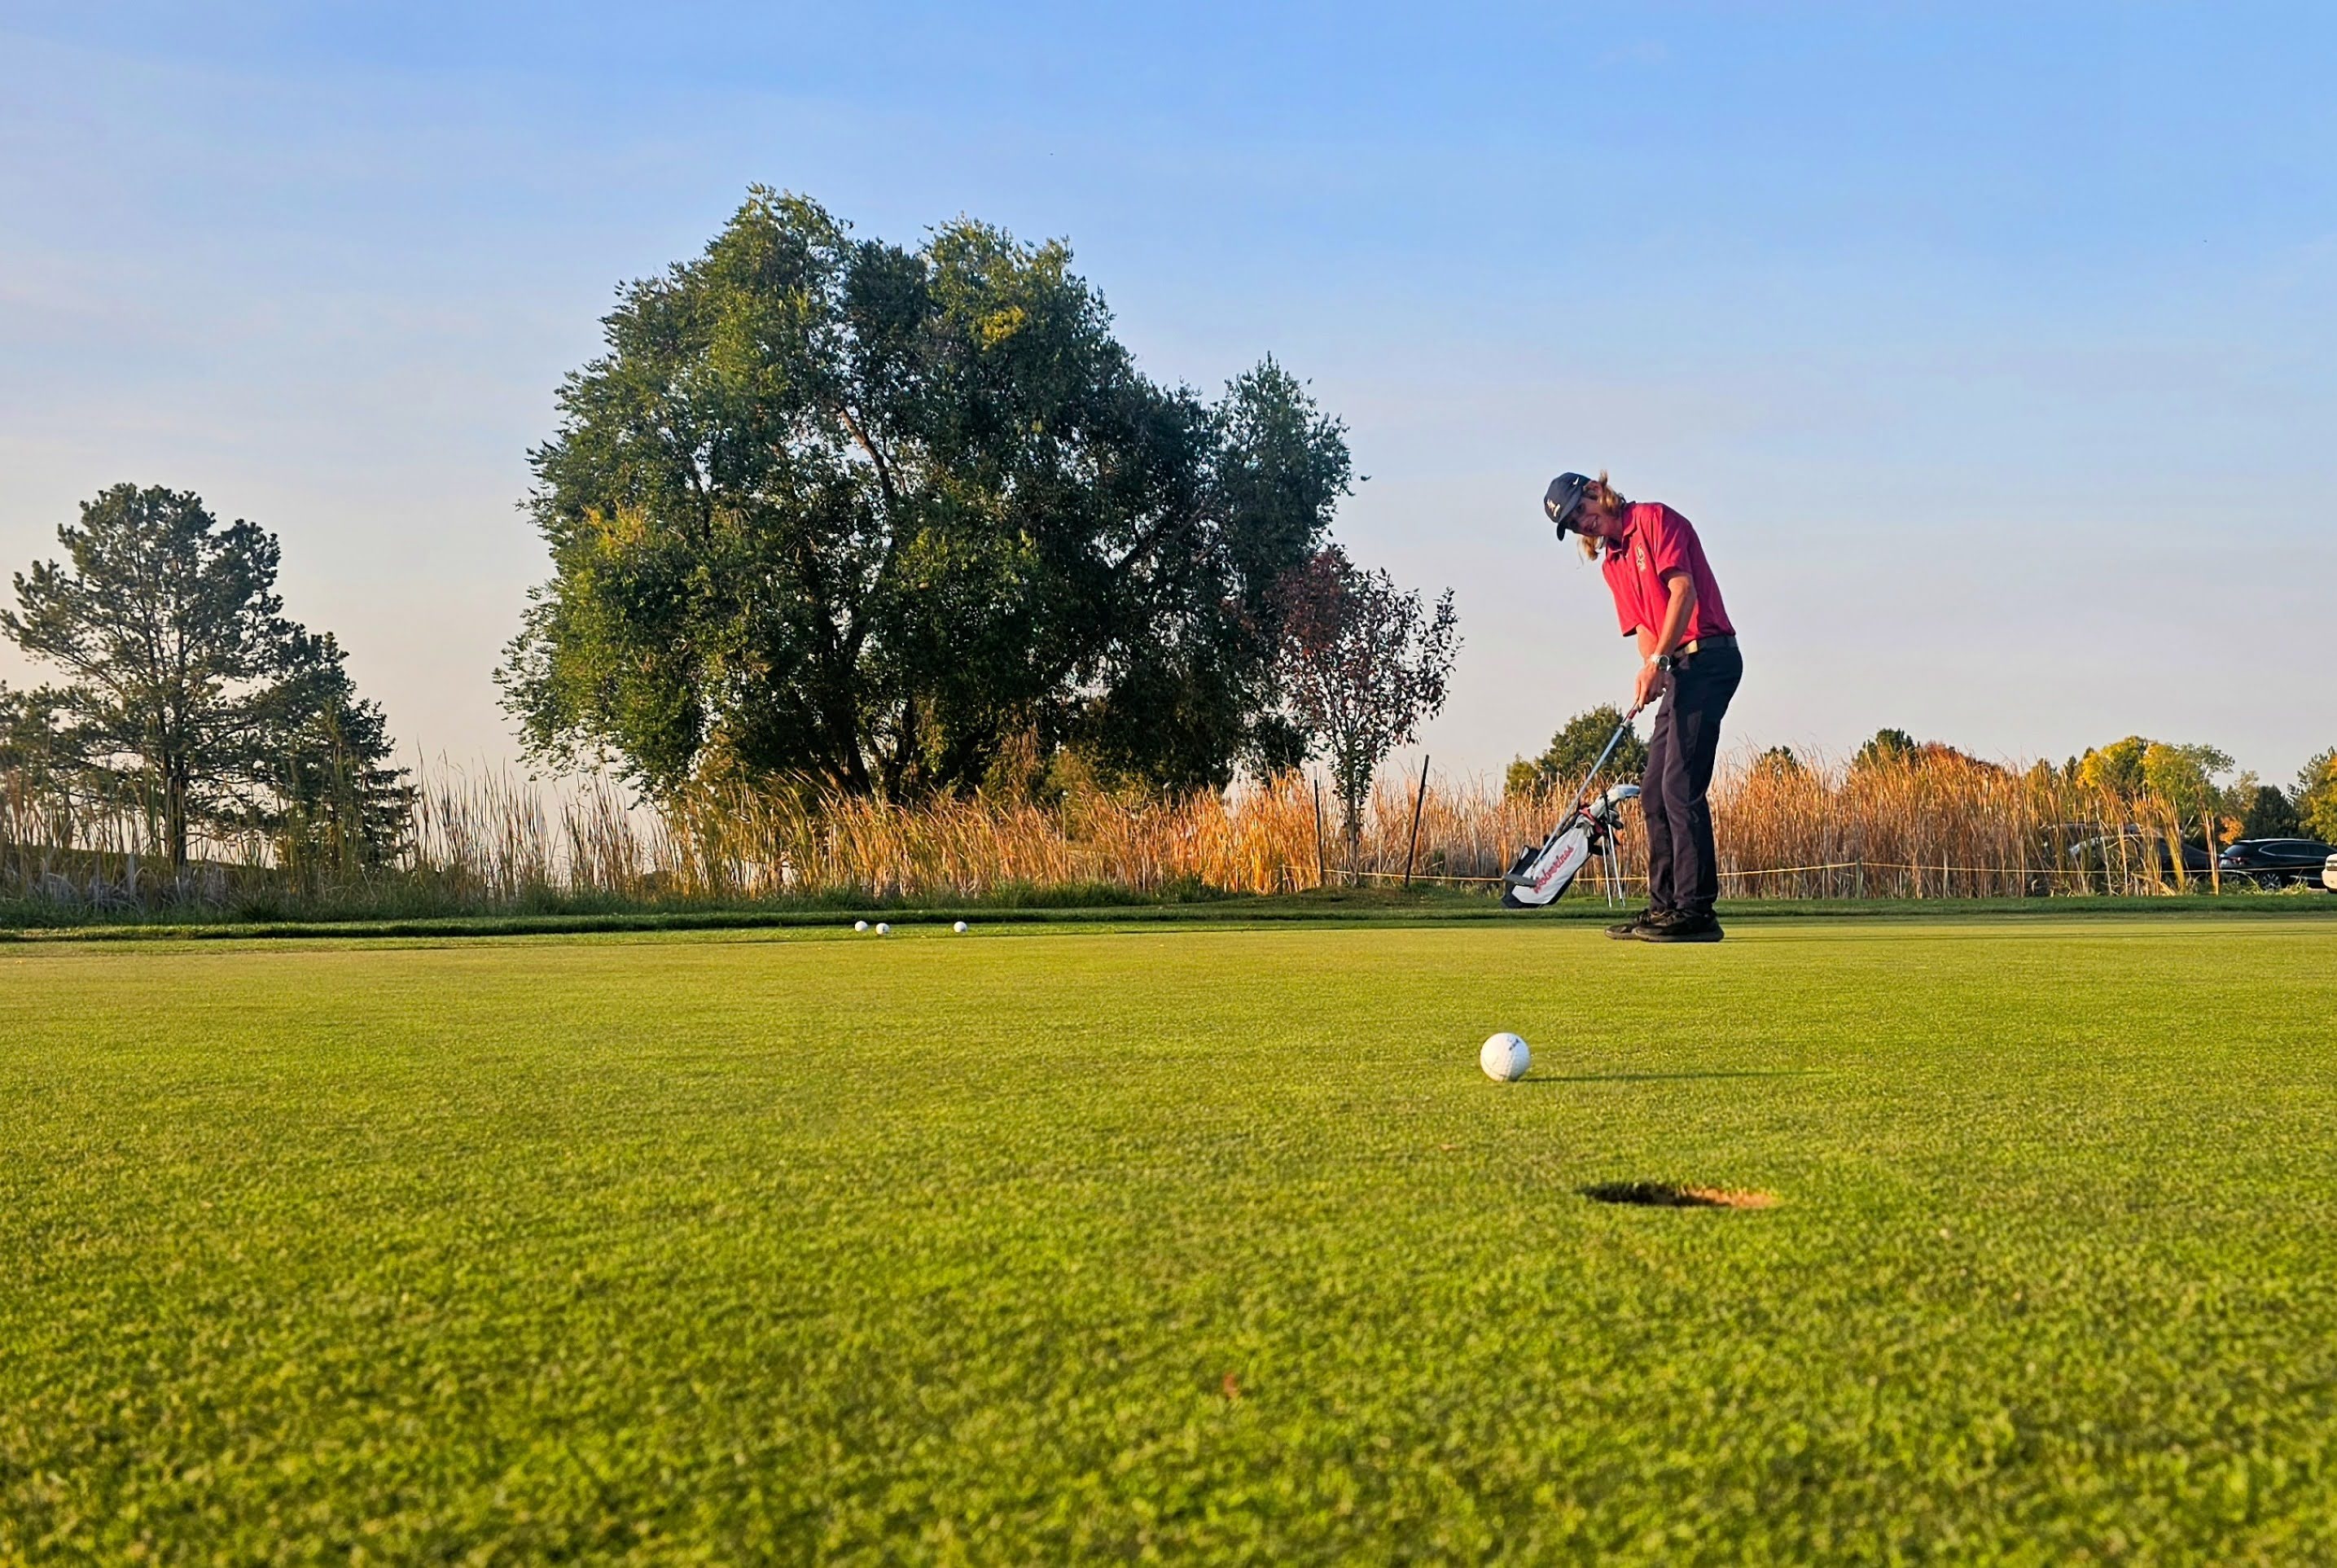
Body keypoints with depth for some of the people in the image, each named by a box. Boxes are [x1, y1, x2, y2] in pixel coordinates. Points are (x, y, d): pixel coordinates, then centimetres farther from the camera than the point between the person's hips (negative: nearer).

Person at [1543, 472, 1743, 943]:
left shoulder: (1655, 519, -4)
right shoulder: (1611, 564, 20)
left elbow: (1684, 591, -14)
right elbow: (1643, 625, 15)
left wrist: (1658, 660, -18)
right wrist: (1650, 672, -6)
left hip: (1708, 654, -9)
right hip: (1680, 668, 9)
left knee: (1681, 785, -14)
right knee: (1654, 791, 8)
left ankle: (1696, 910, -13)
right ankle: (1665, 905, 12)